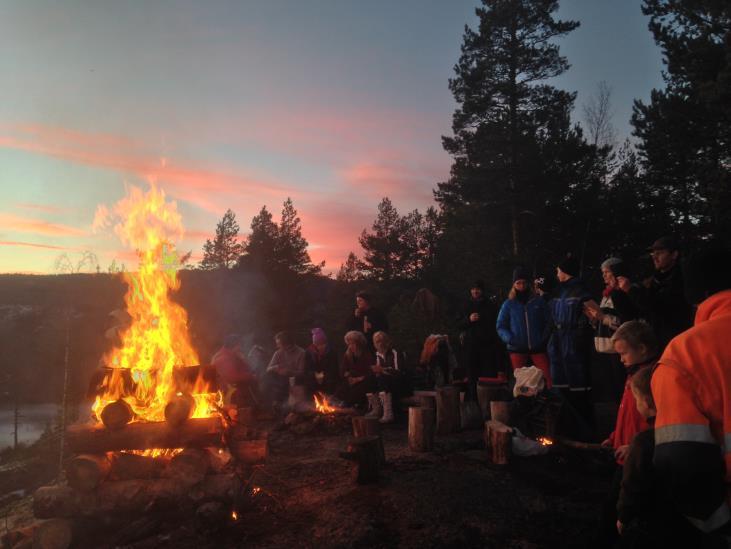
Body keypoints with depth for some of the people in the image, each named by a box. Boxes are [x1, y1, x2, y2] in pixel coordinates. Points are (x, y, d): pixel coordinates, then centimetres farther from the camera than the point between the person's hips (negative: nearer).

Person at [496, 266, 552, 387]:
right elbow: (500, 327, 4)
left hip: (538, 348, 0)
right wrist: (510, 339, -13)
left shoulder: (539, 301, 6)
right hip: (517, 349, 0)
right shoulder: (508, 304, 4)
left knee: (548, 378, -10)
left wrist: (544, 338, -5)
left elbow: (548, 322, 9)